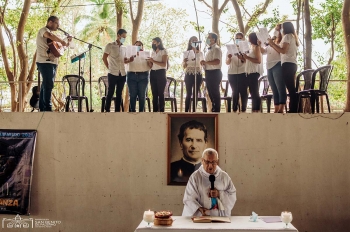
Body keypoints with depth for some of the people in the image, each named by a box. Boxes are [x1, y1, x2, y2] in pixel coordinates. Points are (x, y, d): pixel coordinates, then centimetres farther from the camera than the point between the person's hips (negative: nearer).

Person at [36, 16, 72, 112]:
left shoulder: (50, 32, 26)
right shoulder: (44, 30, -5)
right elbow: (50, 35, -30)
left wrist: (67, 42, 15)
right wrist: (62, 41, -21)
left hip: (51, 62, 10)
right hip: (45, 62, -10)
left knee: (46, 85, 11)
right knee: (48, 85, -15)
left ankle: (42, 108, 16)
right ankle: (48, 109, -18)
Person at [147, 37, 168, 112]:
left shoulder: (164, 51, 1)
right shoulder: (153, 52, 18)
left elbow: (164, 64, -11)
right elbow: (151, 66, 16)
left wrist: (154, 61, -19)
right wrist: (149, 62, -5)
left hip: (161, 73, -5)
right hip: (153, 73, 5)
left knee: (160, 93, -7)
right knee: (154, 93, 2)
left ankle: (161, 110, -7)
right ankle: (155, 110, 4)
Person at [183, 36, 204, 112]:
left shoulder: (200, 53, 10)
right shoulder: (187, 53, 8)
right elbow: (184, 66, 5)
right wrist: (185, 62, -14)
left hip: (198, 75, 2)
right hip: (189, 75, -1)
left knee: (195, 94, 1)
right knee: (188, 94, -8)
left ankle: (194, 111, 4)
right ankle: (186, 111, -5)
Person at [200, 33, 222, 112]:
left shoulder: (216, 49, -10)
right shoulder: (209, 49, 19)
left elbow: (217, 61, -24)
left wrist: (206, 62, -20)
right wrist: (204, 63, 10)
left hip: (214, 73, -10)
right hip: (208, 72, 10)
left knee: (215, 93, -7)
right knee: (211, 92, 13)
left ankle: (216, 110, -2)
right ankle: (214, 109, 20)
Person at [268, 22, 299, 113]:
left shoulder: (287, 36, -2)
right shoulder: (292, 37, 27)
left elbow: (283, 50, -14)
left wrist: (272, 43, -6)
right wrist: (273, 45, 19)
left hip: (288, 64, -10)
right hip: (292, 64, 10)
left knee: (290, 88, -14)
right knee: (291, 88, 6)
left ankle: (293, 110, -18)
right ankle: (293, 109, 4)